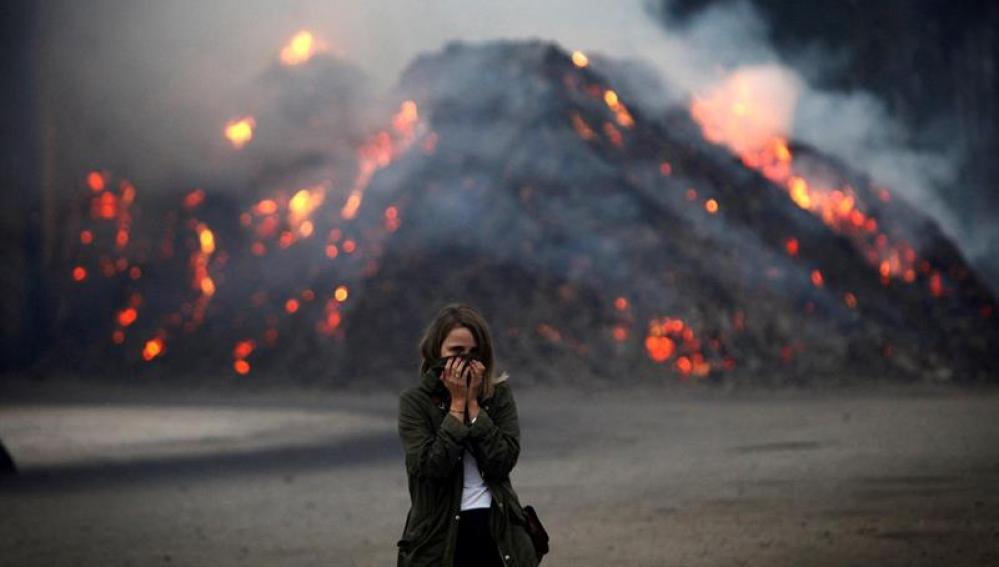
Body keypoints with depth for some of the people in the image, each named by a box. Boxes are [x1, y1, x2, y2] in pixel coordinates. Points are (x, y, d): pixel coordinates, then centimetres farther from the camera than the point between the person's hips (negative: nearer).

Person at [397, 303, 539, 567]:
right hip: (441, 536, -2)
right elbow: (432, 466, -14)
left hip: (497, 534, 2)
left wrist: (473, 403, -9)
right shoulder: (415, 401, -2)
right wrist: (457, 403, -11)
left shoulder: (499, 395, 4)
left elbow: (503, 461, -8)